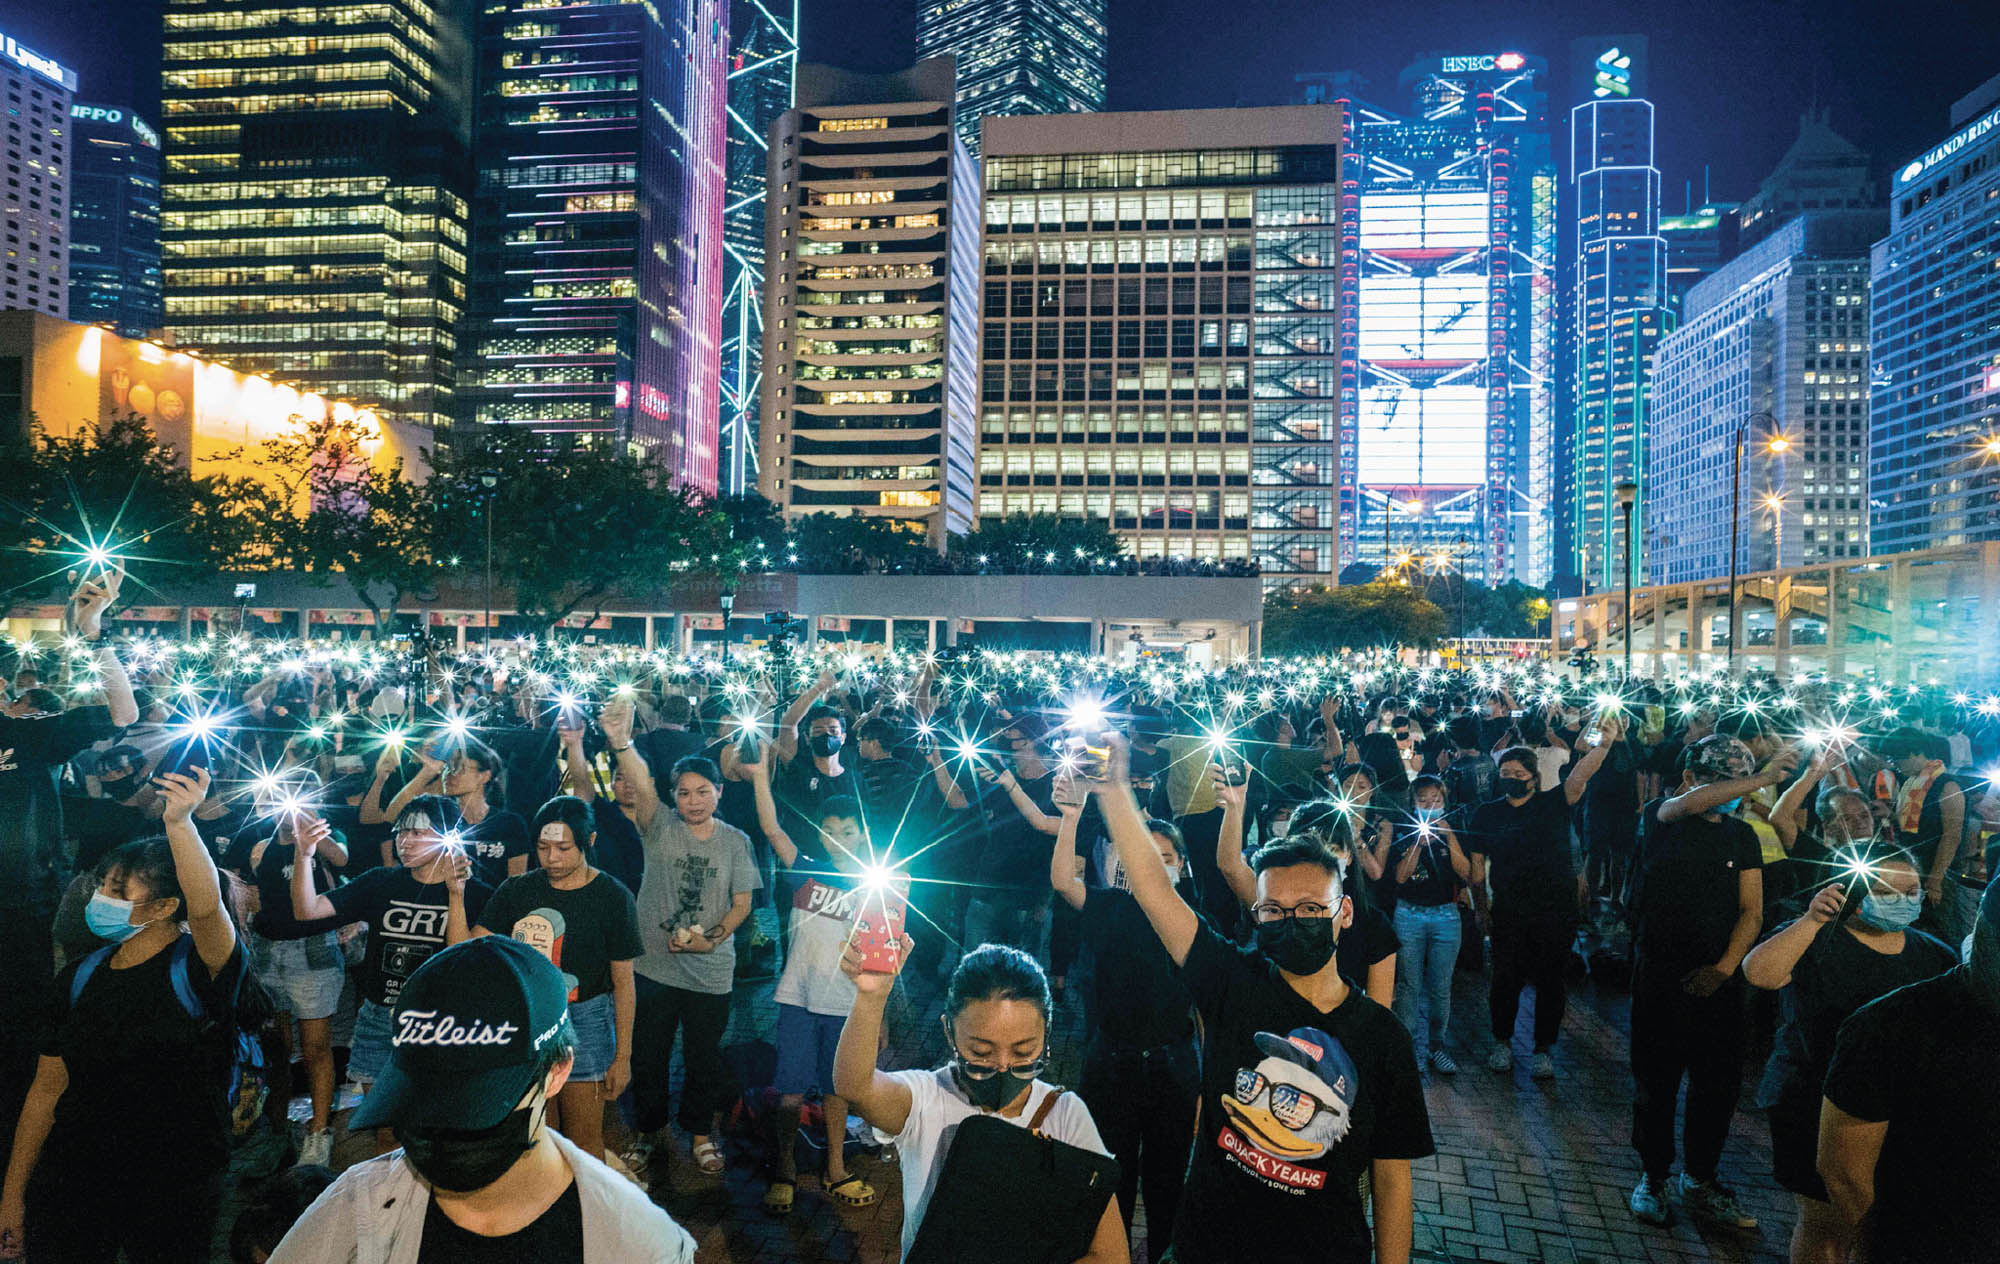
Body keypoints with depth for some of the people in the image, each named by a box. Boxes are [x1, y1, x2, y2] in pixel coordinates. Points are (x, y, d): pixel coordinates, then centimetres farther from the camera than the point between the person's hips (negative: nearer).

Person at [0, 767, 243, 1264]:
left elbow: (206, 906, -37)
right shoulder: (79, 977, 5)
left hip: (175, 1189, -5)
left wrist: (179, 822, -48)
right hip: (72, 1182, 5)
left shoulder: (196, 967, -13)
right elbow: (48, 1087, 9)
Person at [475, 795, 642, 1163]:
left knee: (583, 1141, 2)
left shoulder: (613, 898, -6)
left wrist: (622, 1056, -5)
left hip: (585, 1023, -3)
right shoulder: (516, 891, 3)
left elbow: (623, 983, -4)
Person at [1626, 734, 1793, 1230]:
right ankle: (1653, 1177, 21)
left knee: (1720, 1083, 7)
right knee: (1656, 1081, 5)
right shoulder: (1661, 816, -3)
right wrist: (1765, 778, -31)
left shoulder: (1742, 836, 8)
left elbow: (1752, 912, 3)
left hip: (1718, 979, 3)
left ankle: (1698, 1180, 25)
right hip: (1660, 975, -3)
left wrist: (1724, 967, -10)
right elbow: (1692, 803, -29)